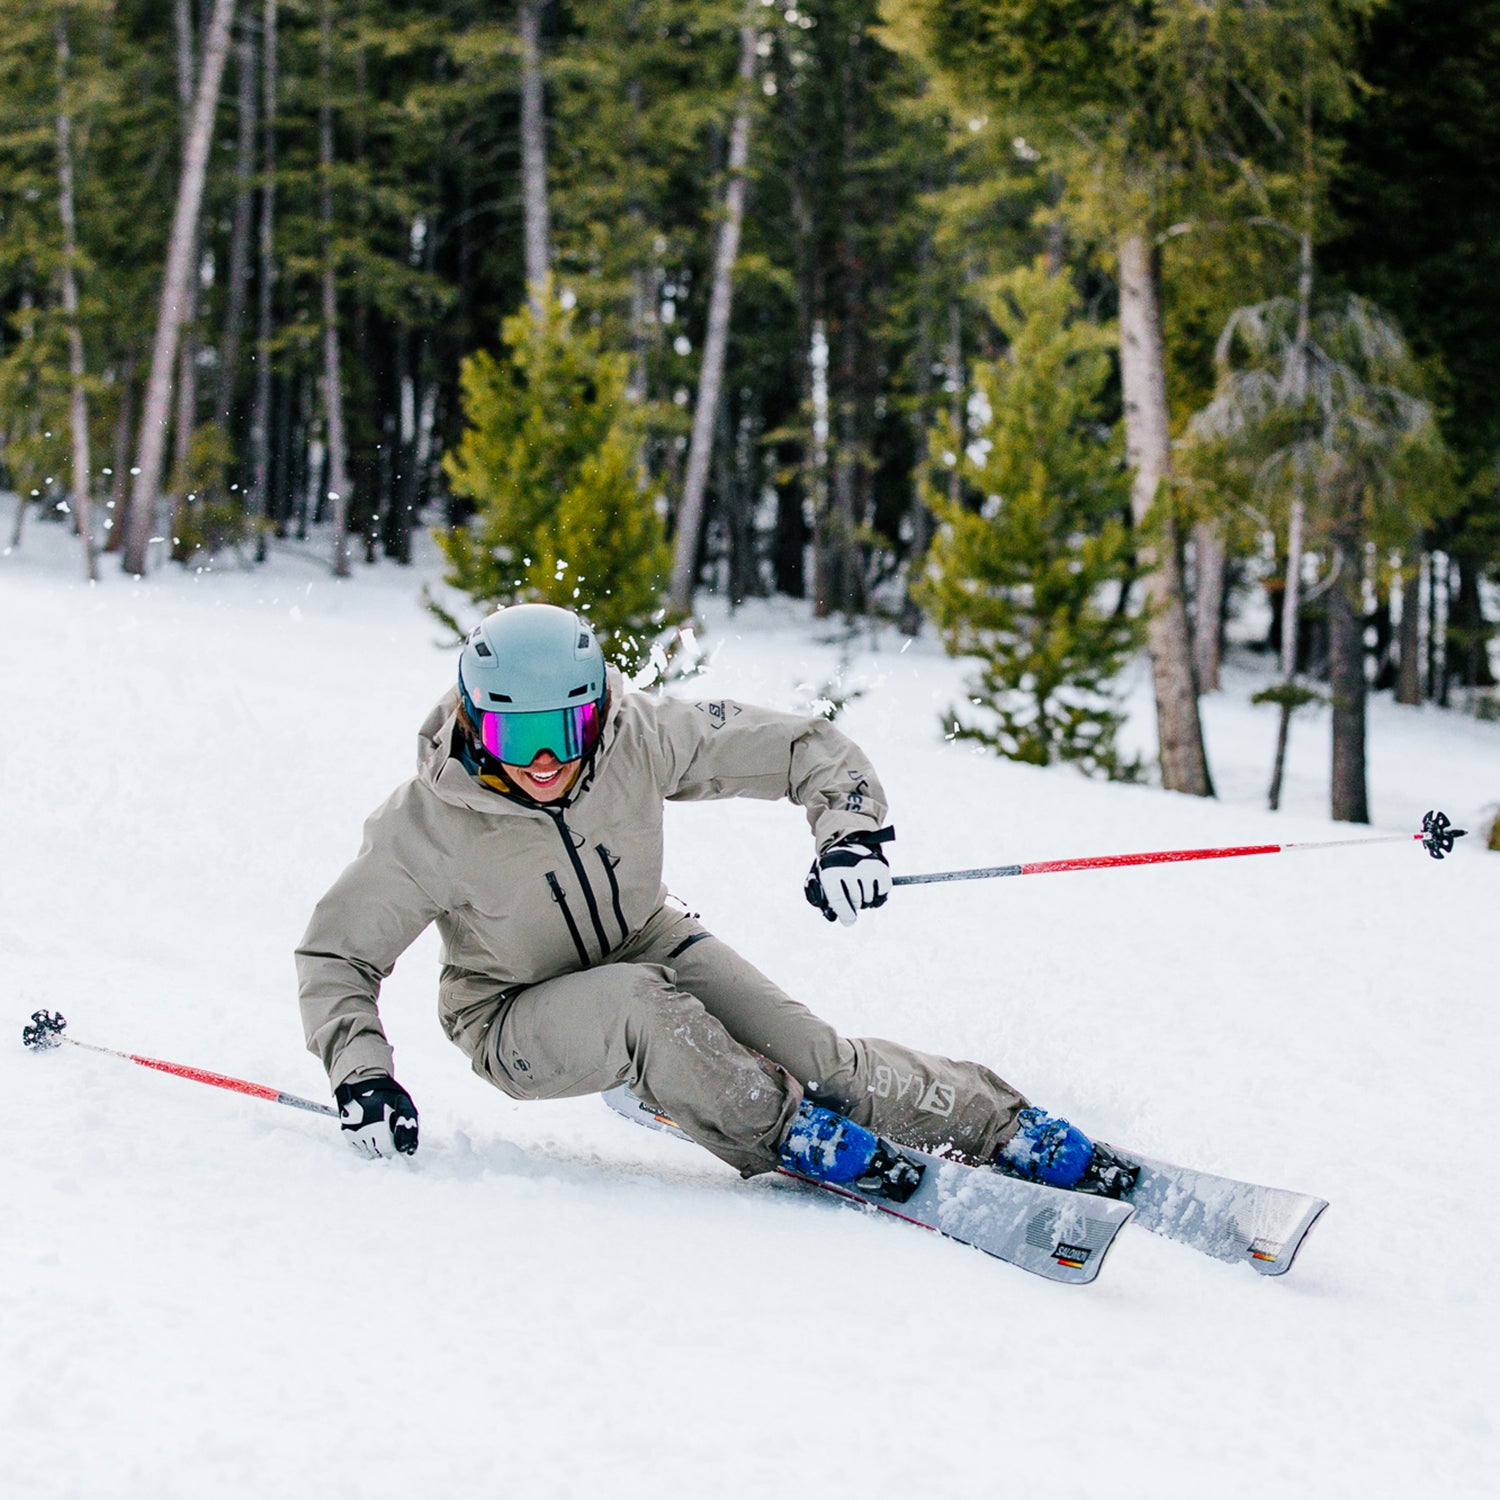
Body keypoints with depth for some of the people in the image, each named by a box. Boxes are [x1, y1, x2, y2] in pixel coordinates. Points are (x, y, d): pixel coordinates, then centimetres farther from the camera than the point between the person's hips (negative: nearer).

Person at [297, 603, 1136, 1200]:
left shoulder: (640, 739, -23)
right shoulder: (429, 827, -27)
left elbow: (809, 748, -16)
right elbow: (336, 957, -15)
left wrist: (852, 833, -35)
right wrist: (359, 1075, -30)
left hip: (649, 946, 2)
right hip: (520, 1020, -2)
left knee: (812, 1055, -16)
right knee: (638, 1002, -35)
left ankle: (1012, 1131, -7)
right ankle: (793, 1137, -19)